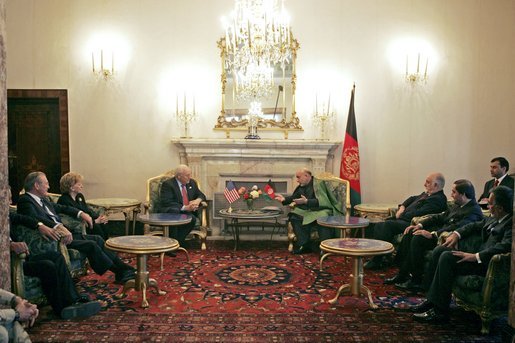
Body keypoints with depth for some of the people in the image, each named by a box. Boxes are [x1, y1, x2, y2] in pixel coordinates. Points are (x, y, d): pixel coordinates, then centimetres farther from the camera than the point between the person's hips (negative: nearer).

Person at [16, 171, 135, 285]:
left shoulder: (42, 199, 17)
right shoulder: (25, 201, -11)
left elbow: (61, 208, 28)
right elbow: (36, 219, -29)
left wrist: (81, 213, 13)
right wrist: (59, 227, -41)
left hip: (63, 232, 10)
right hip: (54, 238, -10)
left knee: (97, 239, 1)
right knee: (91, 245, -18)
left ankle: (123, 268, 3)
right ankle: (119, 273, -7)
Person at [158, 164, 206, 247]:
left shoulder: (192, 183, 8)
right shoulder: (168, 184, -12)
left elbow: (201, 195, 16)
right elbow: (166, 202, -22)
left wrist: (198, 200, -10)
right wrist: (184, 208, -30)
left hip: (186, 212, 5)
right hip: (168, 212, -5)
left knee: (193, 219, -28)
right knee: (174, 211, -38)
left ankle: (179, 241, -15)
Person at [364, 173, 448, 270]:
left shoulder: (438, 199, -11)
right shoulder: (426, 194, 21)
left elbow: (418, 213, -20)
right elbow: (412, 199, 33)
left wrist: (401, 215, -10)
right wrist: (402, 206, 13)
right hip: (404, 219, 10)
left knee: (388, 224, -27)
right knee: (379, 225, -4)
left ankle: (376, 261, -22)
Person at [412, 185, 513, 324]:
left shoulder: (510, 223, -17)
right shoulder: (495, 219, 13)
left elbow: (505, 246, -30)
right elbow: (476, 226, 24)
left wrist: (476, 256, -31)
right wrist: (457, 234, 7)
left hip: (489, 263, -10)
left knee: (447, 257, -24)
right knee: (439, 250, 1)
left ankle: (440, 311, -19)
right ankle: (432, 300, 3)